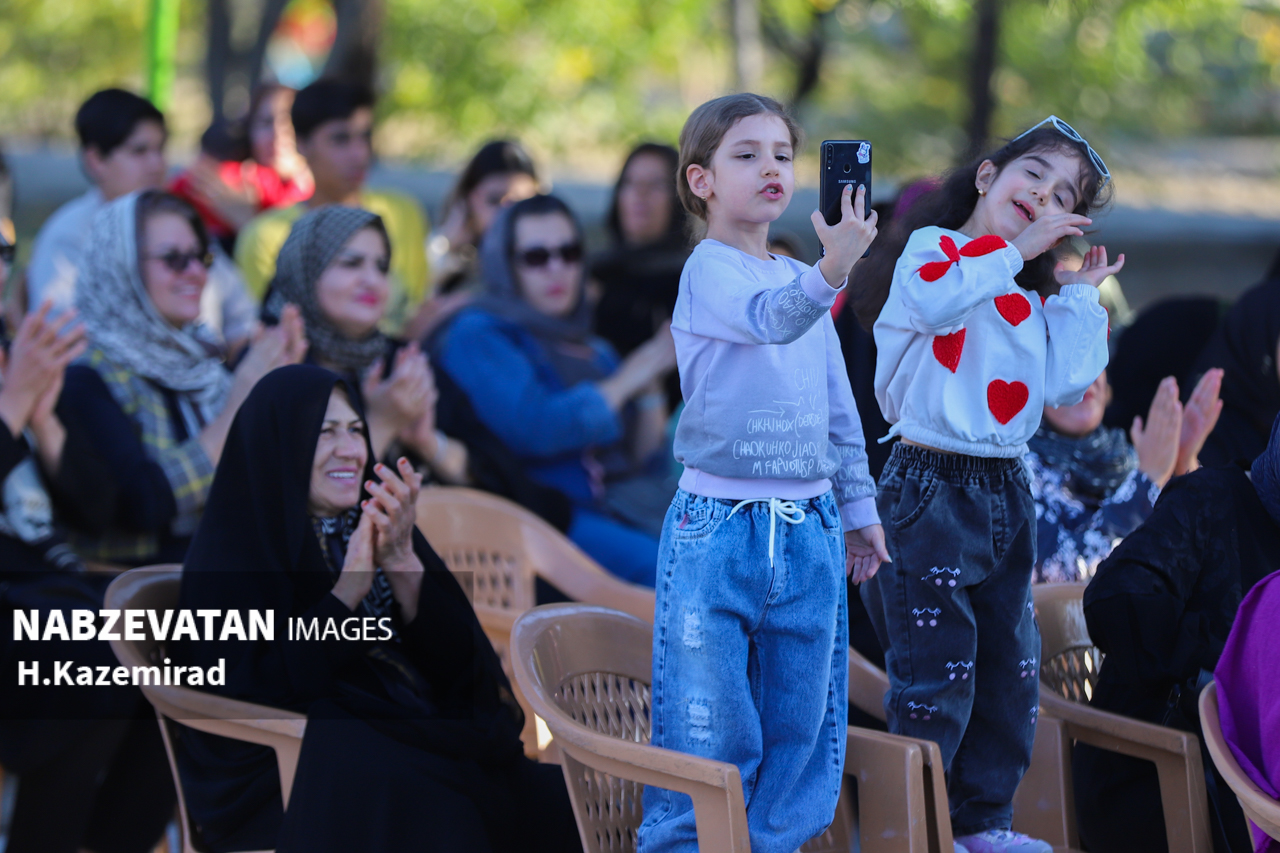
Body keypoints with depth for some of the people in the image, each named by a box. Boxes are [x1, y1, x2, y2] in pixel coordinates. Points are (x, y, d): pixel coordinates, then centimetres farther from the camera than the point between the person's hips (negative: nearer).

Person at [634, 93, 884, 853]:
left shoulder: (803, 281, 13)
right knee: (709, 730, -6)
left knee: (799, 727, 8)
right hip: (719, 529, -6)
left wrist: (859, 508, 22)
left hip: (809, 531, 6)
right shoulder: (711, 270, -9)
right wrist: (831, 272, -50)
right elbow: (768, 316, -32)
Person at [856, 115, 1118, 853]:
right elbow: (934, 298, -29)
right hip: (933, 491, -8)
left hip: (1008, 492, 8)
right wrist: (1012, 251, -19)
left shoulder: (1033, 300, 16)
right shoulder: (933, 246, -4)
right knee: (936, 671, -6)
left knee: (1010, 669, 13)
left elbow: (1067, 387, 3)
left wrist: (1080, 295, 8)